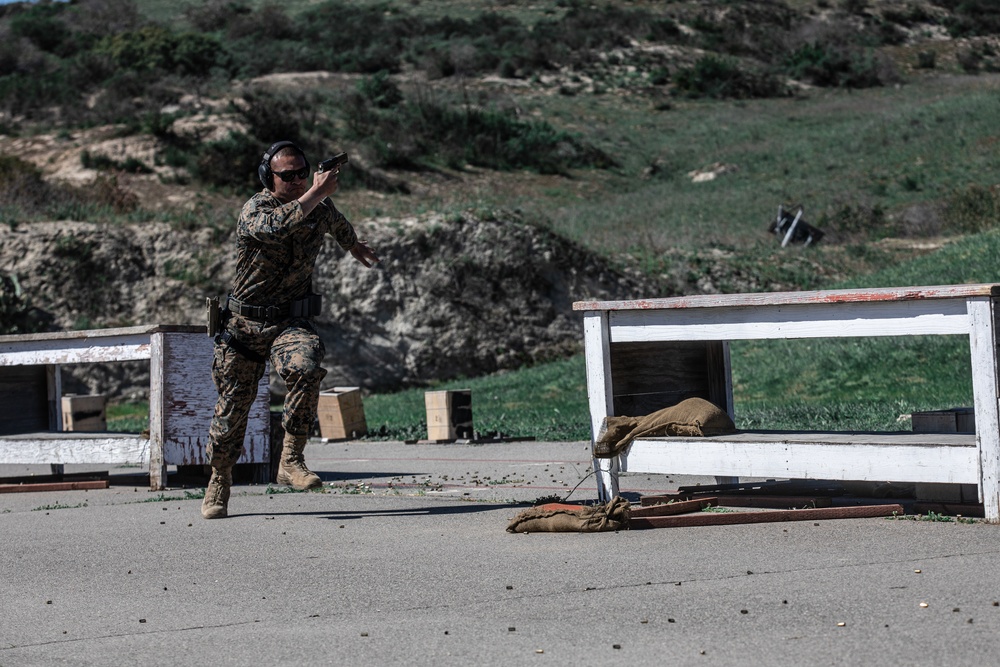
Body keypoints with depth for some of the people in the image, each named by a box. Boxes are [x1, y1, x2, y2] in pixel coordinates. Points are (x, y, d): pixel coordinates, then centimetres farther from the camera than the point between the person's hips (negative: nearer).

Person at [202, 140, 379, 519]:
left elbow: (337, 223, 27)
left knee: (305, 368, -32)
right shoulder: (254, 210, -14)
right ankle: (219, 482, 30)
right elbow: (276, 226, -39)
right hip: (245, 323, -2)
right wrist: (316, 194, -42)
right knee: (232, 407, 6)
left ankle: (291, 459, -23)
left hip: (291, 321, 2)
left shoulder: (321, 208, 0)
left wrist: (355, 246, 46)